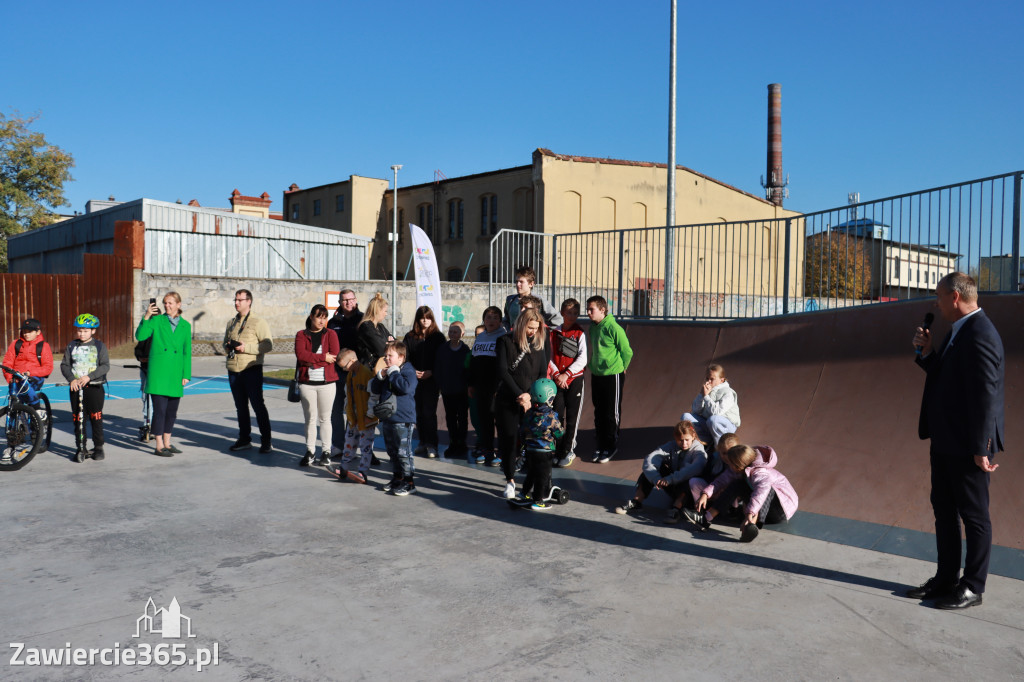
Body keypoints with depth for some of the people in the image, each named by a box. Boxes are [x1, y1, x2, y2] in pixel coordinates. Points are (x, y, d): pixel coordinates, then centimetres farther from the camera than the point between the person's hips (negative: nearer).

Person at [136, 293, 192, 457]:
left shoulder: (185, 325, 9)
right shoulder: (157, 320, 2)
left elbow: (187, 352, 9)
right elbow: (139, 336, -8)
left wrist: (186, 374, 5)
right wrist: (146, 317, -18)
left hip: (175, 374, 3)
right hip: (158, 372, -3)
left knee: (172, 410, 10)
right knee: (160, 409, -5)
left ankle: (167, 443, 22)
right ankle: (159, 446, 4)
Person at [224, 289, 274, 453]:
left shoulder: (258, 322, -4)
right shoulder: (231, 323, 16)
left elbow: (268, 345, -11)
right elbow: (225, 341, 28)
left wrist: (246, 347, -19)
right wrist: (228, 346, 3)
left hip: (251, 369, -6)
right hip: (233, 370, 6)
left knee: (258, 405, -5)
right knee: (241, 406, 11)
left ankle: (265, 440, 3)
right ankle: (244, 439, 20)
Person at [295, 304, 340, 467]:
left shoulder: (330, 334, 6)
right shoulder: (301, 335, 7)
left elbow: (335, 356, -8)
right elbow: (300, 354, -10)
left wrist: (312, 360, -13)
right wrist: (323, 358, -15)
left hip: (327, 382, 0)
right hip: (306, 382, 0)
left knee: (325, 418, 6)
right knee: (310, 418, 5)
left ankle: (326, 451, 15)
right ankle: (310, 452, 14)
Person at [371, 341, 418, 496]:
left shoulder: (408, 371, -9)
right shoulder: (386, 371, 13)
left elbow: (406, 387, -26)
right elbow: (375, 389, 13)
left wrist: (393, 373, -18)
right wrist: (380, 376, -4)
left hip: (403, 419, -8)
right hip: (387, 418, 8)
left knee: (403, 451, -7)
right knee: (392, 451, 15)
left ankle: (408, 482, 0)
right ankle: (397, 477, 27)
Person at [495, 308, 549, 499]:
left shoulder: (540, 342, 5)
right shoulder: (506, 341, -2)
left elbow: (543, 373, 3)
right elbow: (502, 371, -8)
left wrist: (530, 396, -10)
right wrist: (519, 394, -14)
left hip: (532, 400, 1)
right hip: (507, 399, -1)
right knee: (507, 439, 4)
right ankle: (510, 480, 18)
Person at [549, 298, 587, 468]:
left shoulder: (580, 334, -2)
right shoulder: (554, 333, 8)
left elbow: (582, 359, -9)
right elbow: (550, 357, 7)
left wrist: (566, 374, -15)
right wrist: (556, 374, -8)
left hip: (575, 379, -3)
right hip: (558, 381, 3)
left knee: (572, 417, 0)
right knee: (557, 415, 4)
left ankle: (569, 450, 11)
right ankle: (558, 450, 16)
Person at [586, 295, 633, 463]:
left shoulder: (613, 328, -16)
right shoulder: (592, 328, 6)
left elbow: (627, 351, -10)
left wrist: (621, 368, 0)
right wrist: (593, 367, 14)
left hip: (612, 375, -7)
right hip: (596, 375, 7)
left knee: (612, 413, 4)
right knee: (599, 413, 14)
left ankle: (611, 447, 16)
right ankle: (601, 446, 25)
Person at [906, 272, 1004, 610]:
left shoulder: (979, 335, -20)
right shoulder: (960, 331, 11)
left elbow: (985, 394, -23)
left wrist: (981, 448, -22)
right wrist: (928, 352, 3)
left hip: (967, 446, -10)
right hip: (945, 441, 10)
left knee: (974, 515, 4)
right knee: (944, 509, 16)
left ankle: (973, 587, 17)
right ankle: (946, 579, 28)